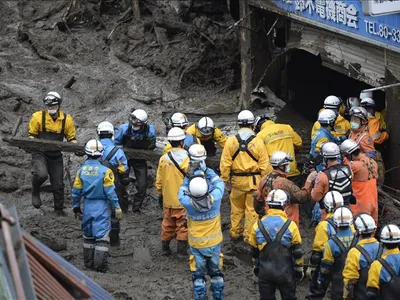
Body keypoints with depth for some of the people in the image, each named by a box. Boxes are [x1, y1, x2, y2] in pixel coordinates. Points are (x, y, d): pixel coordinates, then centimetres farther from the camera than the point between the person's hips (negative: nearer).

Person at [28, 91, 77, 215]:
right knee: (41, 174, -30)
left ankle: (59, 210, 25)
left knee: (58, 185, 8)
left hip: (56, 155, 3)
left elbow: (71, 138, 7)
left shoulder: (67, 120, -2)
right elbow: (31, 135, 3)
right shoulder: (38, 117, -7)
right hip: (40, 153, -3)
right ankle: (35, 193, 1)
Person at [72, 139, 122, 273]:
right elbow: (110, 192, -13)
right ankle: (100, 264, -4)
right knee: (102, 235, -1)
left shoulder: (81, 171, -1)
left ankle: (89, 262, 23)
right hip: (101, 206, -4)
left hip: (87, 206, 4)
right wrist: (117, 207, -6)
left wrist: (76, 206, 17)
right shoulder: (105, 171, -14)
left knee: (88, 235, 17)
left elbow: (76, 191, 4)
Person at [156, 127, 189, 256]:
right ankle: (182, 248, 10)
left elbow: (159, 180, 6)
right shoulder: (186, 158, -16)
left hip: (168, 199, 4)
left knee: (168, 223, 18)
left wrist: (160, 195, 20)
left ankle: (165, 246, 26)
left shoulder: (163, 159, -2)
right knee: (183, 224, 7)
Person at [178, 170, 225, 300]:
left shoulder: (189, 204, -26)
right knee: (216, 272, 20)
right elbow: (219, 184, -4)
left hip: (197, 245, -2)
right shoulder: (215, 199, -25)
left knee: (198, 275, 13)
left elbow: (181, 194, -3)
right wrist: (207, 171, 2)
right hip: (215, 244, 2)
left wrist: (188, 177, -4)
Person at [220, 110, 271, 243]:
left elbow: (225, 164, -4)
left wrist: (224, 180, 5)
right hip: (254, 180, -2)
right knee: (252, 209, 7)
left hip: (237, 181, 2)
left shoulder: (231, 141, -6)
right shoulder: (258, 142, -9)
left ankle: (235, 234, 26)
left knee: (236, 208, 16)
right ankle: (249, 236, 12)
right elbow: (264, 165, -8)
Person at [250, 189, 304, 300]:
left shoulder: (258, 225, -4)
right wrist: (299, 269, 6)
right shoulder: (290, 225, -13)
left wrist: (256, 267, 21)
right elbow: (297, 252, -7)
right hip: (285, 273, -2)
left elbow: (254, 251, 7)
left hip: (265, 272, 2)